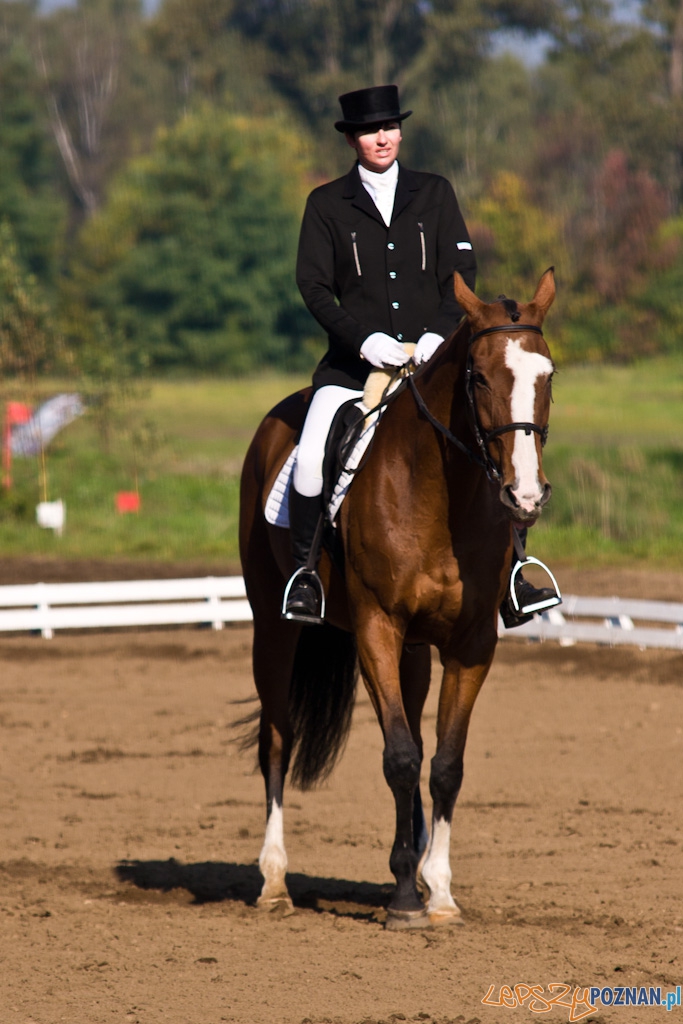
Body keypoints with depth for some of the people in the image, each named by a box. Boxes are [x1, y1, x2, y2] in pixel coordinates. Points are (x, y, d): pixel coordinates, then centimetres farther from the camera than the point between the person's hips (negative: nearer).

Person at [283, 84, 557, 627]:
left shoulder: (435, 194, 12)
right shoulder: (326, 204, 7)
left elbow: (462, 273, 7)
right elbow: (314, 285, 0)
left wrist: (440, 333, -10)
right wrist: (362, 338, -14)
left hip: (433, 355, 1)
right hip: (355, 360, -1)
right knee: (312, 456, -24)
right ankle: (305, 572, -7)